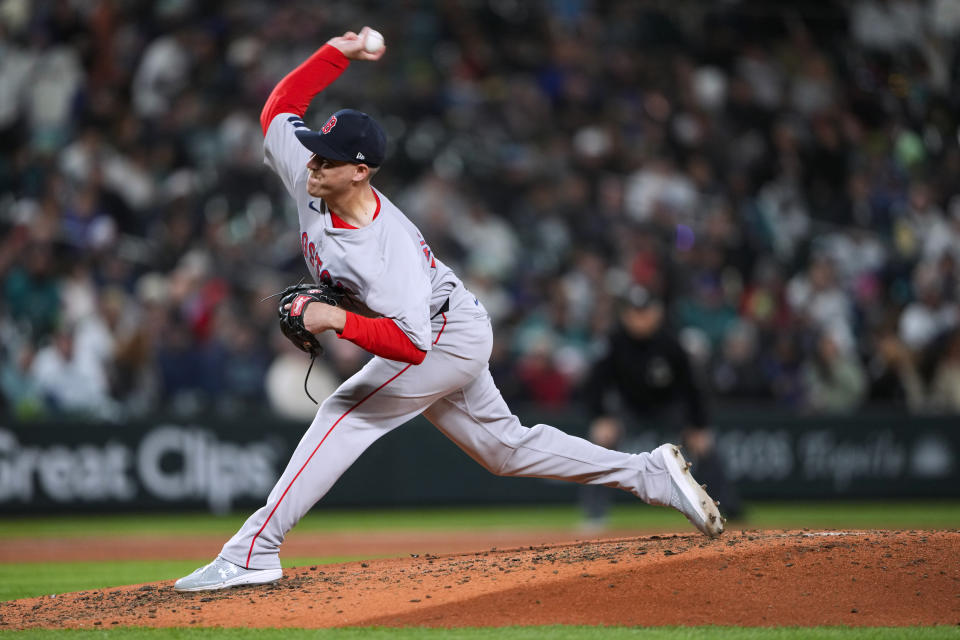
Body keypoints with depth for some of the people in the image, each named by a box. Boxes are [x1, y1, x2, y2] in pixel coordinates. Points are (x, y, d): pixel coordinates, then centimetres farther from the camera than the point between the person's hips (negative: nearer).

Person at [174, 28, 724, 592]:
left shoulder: (387, 252, -35)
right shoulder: (311, 180, -15)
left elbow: (411, 344, -39)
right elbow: (280, 107, -3)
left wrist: (337, 320, -46)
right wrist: (337, 54, -11)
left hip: (447, 338, -9)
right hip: (449, 339, 9)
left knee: (346, 414, -18)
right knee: (507, 448, 16)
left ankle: (254, 552, -21)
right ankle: (652, 473, 21)